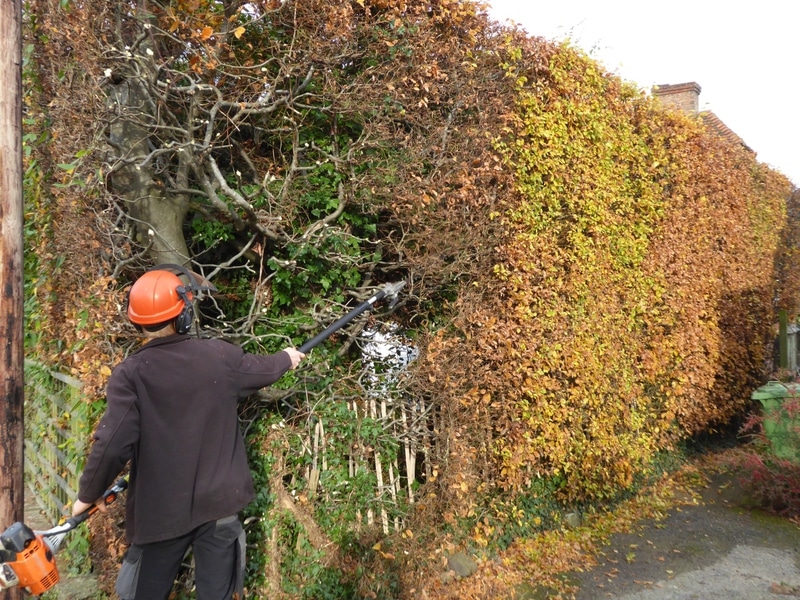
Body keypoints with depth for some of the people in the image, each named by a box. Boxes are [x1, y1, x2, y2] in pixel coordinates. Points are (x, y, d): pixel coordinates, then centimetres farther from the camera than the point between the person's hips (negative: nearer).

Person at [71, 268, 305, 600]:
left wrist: (89, 494, -2)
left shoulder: (130, 374, -15)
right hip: (219, 501, 2)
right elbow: (262, 368, 13)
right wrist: (286, 358, 36)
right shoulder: (221, 356, -7)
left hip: (160, 509, -1)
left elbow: (113, 444, -19)